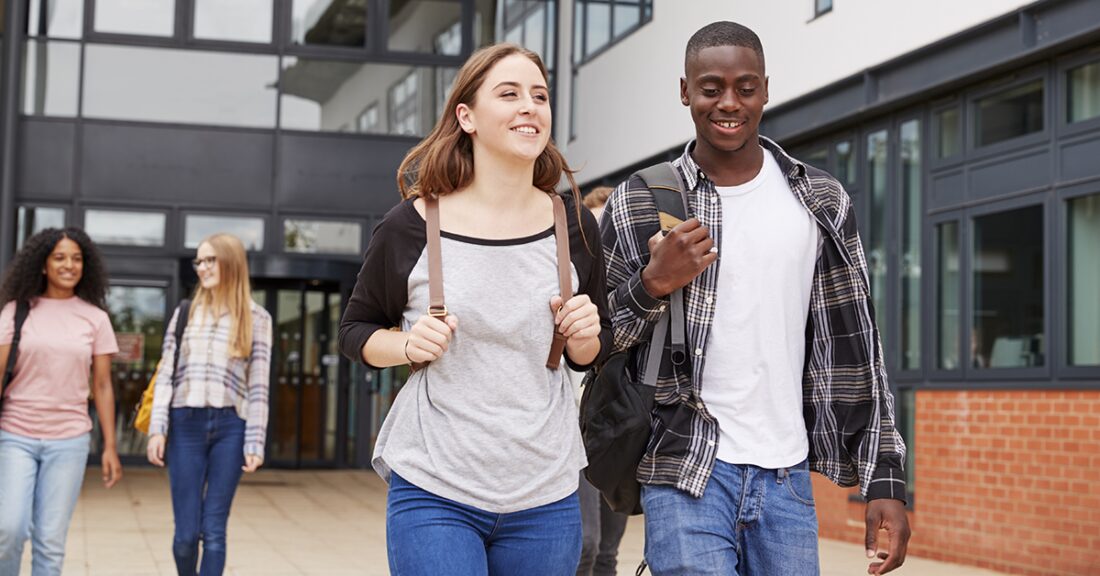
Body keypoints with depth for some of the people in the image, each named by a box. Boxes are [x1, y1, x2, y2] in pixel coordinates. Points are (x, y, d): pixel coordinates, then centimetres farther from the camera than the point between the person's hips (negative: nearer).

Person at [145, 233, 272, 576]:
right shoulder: (185, 313, 11)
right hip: (185, 424, 1)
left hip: (230, 427, -1)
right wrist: (157, 429, -2)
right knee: (186, 532, 0)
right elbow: (166, 374, 7)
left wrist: (255, 443, -3)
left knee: (213, 531, -2)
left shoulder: (256, 319, 5)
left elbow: (258, 385, 2)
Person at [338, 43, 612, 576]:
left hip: (546, 497, 3)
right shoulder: (412, 226, -6)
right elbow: (355, 331, 8)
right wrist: (408, 345, -13)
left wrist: (584, 336, -7)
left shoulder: (574, 227, 3)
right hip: (433, 492, -3)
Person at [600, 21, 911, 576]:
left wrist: (884, 479, 2)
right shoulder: (638, 204, -1)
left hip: (788, 478, 3)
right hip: (685, 473, -2)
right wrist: (652, 285, -16)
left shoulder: (820, 202, 6)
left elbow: (854, 344, 7)